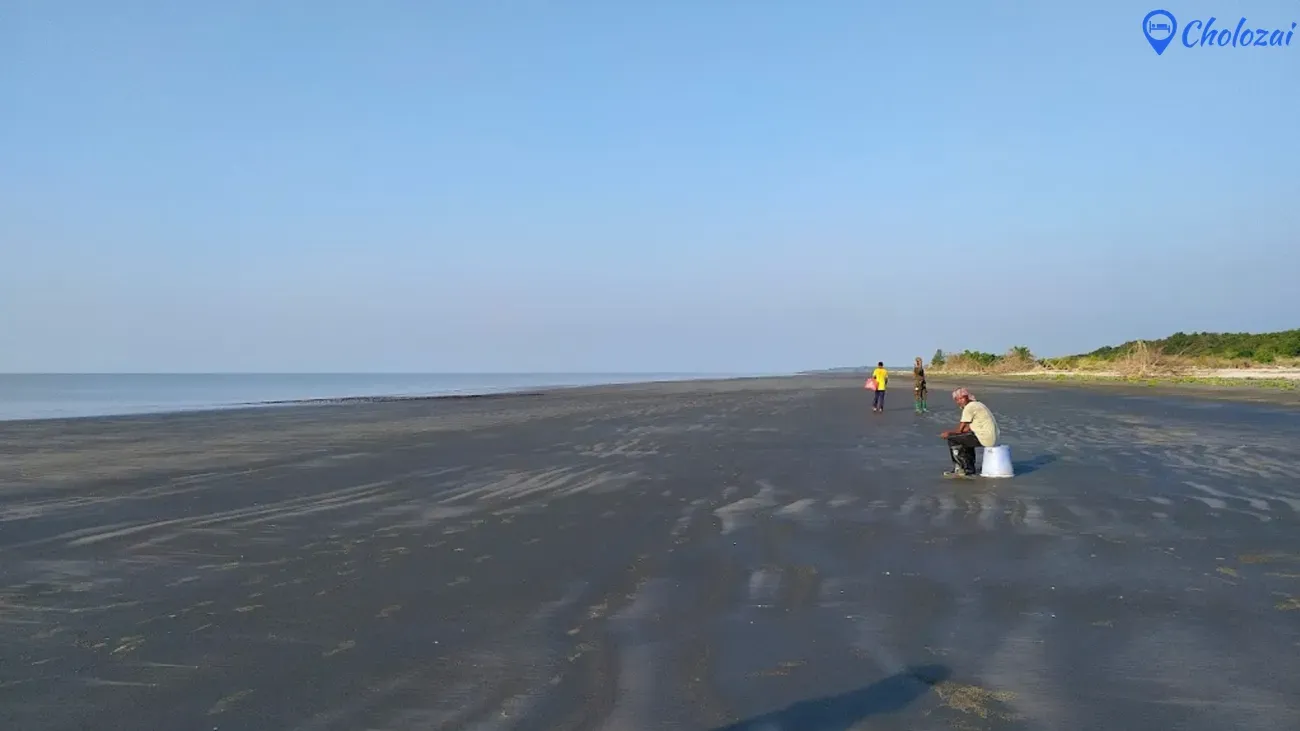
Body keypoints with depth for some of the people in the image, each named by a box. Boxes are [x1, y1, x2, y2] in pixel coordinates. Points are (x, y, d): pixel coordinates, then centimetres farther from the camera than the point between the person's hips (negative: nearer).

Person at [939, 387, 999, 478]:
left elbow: (960, 429, -10)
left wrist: (949, 433, 9)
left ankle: (960, 469, 8)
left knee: (952, 440, -4)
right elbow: (968, 428, 19)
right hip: (992, 437, 10)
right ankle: (969, 470, 29)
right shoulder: (977, 405, 20)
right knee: (965, 440, 33)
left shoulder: (969, 407, -11)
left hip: (984, 438, -10)